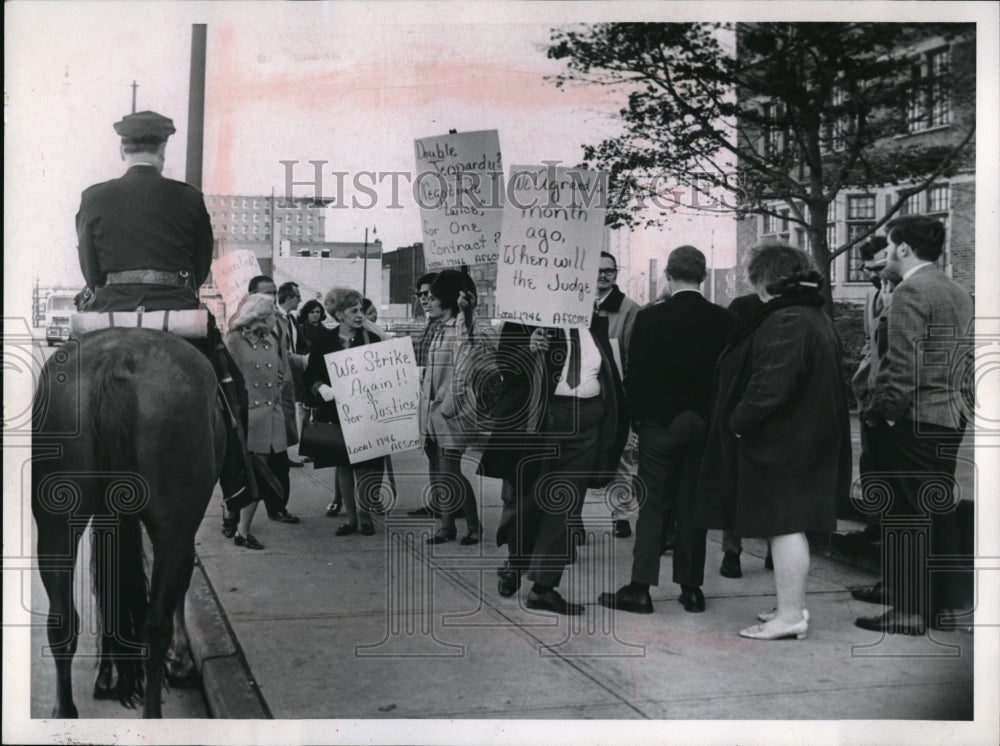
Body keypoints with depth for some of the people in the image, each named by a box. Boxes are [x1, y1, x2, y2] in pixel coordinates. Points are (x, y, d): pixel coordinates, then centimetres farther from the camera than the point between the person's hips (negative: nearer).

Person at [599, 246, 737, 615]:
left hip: (660, 423, -2)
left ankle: (640, 588, 1)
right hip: (706, 425, 2)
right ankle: (691, 588, 13)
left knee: (652, 505, 3)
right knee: (692, 507, 9)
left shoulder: (649, 319, -9)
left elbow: (636, 378, -8)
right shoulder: (725, 321, -3)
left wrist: (636, 419, 5)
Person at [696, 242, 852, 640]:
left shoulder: (785, 321, -19)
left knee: (784, 529, -4)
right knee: (790, 528, 16)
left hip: (780, 443, -10)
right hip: (807, 439, 10)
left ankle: (790, 616, 2)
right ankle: (793, 607, 25)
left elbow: (771, 385, -27)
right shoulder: (817, 318, 14)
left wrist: (738, 423, -14)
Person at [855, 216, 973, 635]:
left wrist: (879, 411, -11)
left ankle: (909, 612, 1)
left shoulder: (911, 291, -14)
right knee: (940, 513, 13)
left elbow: (902, 364, -20)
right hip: (951, 417, 9)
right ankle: (942, 605, 19)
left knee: (907, 517, -3)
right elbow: (966, 360, 16)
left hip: (916, 418, -9)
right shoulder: (958, 294, 13)